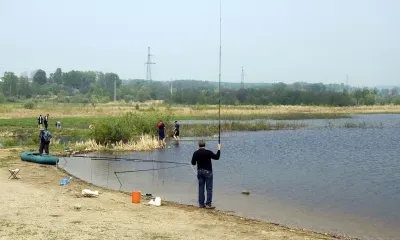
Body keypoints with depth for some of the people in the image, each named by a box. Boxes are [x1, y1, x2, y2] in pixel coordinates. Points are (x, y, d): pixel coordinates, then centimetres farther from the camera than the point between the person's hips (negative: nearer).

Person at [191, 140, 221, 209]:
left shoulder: (195, 153, -2)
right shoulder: (208, 152, -15)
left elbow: (193, 163, 6)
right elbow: (217, 157, -4)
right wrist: (219, 149, 7)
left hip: (199, 171, 5)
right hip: (207, 171, -4)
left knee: (201, 188, 10)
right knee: (209, 188, 0)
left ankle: (201, 204, 12)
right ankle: (208, 204, -3)